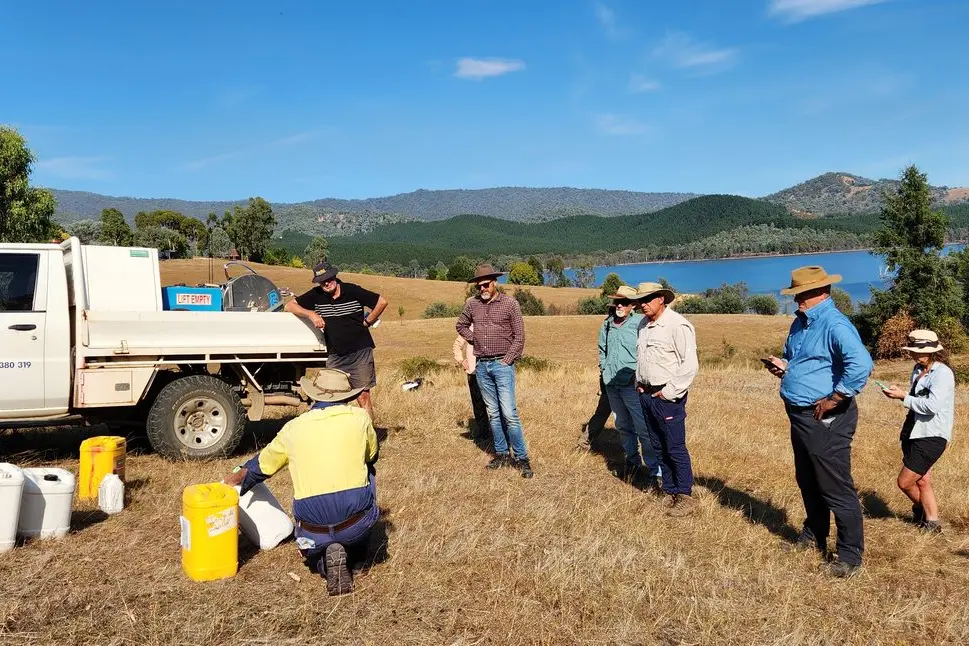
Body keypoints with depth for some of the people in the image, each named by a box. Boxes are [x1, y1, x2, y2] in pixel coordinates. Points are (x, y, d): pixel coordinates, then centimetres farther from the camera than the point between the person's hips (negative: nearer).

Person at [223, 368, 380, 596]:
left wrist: (232, 480, 46)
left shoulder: (293, 428, 8)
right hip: (357, 522, -1)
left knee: (311, 548, 36)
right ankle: (355, 551, 21)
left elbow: (260, 467, 25)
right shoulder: (359, 417, 1)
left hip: (314, 529, 1)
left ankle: (325, 559, 0)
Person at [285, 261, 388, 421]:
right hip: (334, 356, 3)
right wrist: (311, 314, -12)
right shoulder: (316, 296, 3)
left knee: (363, 396, -2)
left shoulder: (353, 291, -3)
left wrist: (367, 322, 2)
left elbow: (382, 302, 2)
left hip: (360, 352, -3)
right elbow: (290, 306, 3)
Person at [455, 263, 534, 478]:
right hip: (481, 365, 4)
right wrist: (473, 340, 7)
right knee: (493, 413, 10)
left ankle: (521, 458, -3)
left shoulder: (510, 303, -4)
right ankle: (501, 454, 19)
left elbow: (519, 336, -3)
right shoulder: (472, 304, 6)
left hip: (502, 364, -4)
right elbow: (460, 325, 23)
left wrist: (507, 360, -9)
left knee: (509, 412, -10)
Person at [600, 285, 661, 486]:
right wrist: (603, 367, 16)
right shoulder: (607, 324, 11)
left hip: (633, 385, -7)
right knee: (623, 427, 17)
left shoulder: (640, 323, -10)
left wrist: (640, 374, -14)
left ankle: (654, 471, -2)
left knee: (644, 430, -8)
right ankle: (633, 461, 32)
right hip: (612, 385, 7)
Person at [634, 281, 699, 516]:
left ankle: (685, 497, 7)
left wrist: (670, 392, -16)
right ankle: (670, 492, 24)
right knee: (659, 447, 14)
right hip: (646, 395, 8)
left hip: (667, 397, -8)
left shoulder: (677, 325, -14)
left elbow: (690, 364, -18)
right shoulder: (644, 324, 12)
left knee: (675, 448, -3)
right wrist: (639, 384, 14)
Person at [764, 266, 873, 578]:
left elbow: (861, 364, -33)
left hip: (826, 420, -10)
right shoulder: (800, 323, 11)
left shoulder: (834, 324, -20)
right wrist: (782, 366, 2)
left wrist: (834, 399, -25)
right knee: (807, 482, 23)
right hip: (800, 415, 10)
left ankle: (850, 555, 11)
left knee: (836, 488, -1)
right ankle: (814, 536, 40)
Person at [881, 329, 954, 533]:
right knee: (922, 480, 13)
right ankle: (931, 521, 27)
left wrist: (904, 396, -19)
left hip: (931, 437, -8)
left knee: (904, 482, -2)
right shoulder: (918, 370, 9)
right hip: (914, 432, 8)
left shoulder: (942, 373, -16)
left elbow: (932, 405, -25)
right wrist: (900, 393, 3)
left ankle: (922, 509, 25)